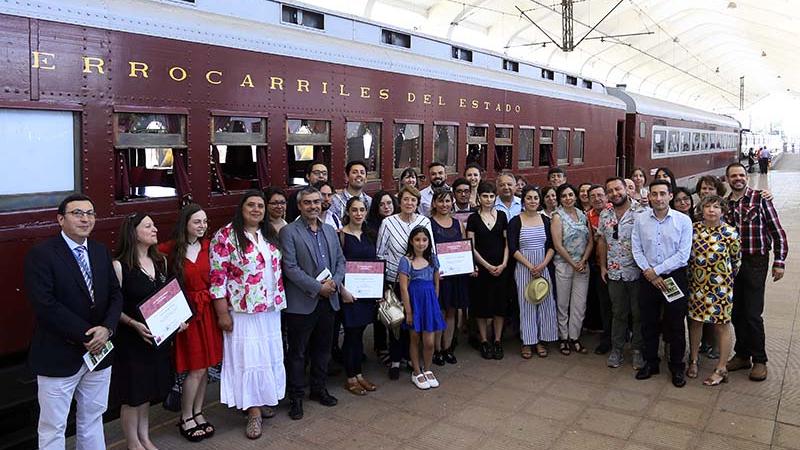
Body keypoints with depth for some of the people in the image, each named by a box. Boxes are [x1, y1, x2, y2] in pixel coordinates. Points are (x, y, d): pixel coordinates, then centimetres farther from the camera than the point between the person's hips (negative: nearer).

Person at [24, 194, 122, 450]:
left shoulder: (101, 252, 6)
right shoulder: (41, 254, -12)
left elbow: (115, 294, 5)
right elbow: (45, 305, -21)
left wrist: (106, 328, -13)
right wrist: (86, 335, -19)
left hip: (99, 351, 6)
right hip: (59, 356, -5)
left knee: (93, 417, 20)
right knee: (53, 428, 8)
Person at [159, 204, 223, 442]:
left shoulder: (208, 246, 4)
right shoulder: (170, 250, -9)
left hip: (207, 310, 4)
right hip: (185, 313, -4)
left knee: (204, 367, 11)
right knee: (196, 368, -1)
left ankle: (198, 413, 26)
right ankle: (186, 419, 17)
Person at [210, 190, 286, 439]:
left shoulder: (270, 234, 9)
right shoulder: (226, 235, -11)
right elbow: (218, 276, -13)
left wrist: (279, 300, 13)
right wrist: (223, 312, -15)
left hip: (270, 309, 6)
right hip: (242, 311, -6)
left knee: (268, 355, 13)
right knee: (247, 357, 1)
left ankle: (263, 401, 29)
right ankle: (254, 411, 12)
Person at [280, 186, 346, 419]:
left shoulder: (330, 230, 11)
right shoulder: (289, 232, -8)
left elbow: (340, 260, 12)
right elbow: (290, 268, -15)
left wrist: (335, 282, -8)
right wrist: (318, 287, -18)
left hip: (328, 300, 6)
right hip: (301, 303, -5)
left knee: (323, 348, 16)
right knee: (297, 352, 6)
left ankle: (319, 389, 33)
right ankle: (296, 397, 19)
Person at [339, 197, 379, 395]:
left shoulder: (370, 234, 9)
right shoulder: (341, 235, -9)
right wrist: (342, 290, -18)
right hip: (350, 292, -5)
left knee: (359, 333, 13)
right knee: (351, 333, 2)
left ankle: (359, 374, 24)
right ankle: (350, 378, 15)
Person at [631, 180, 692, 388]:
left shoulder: (683, 220, -6)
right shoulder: (640, 219, 0)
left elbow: (683, 255, -10)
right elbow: (637, 250, 0)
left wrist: (656, 270, -12)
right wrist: (649, 273, -10)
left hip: (675, 277, -2)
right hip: (648, 278, 2)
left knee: (676, 325, 7)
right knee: (649, 323, 11)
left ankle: (677, 367, 23)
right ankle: (650, 363, 27)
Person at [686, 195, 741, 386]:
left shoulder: (730, 233, -11)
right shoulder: (693, 229, -2)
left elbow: (736, 260, 2)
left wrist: (726, 278, 11)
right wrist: (691, 274, 11)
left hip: (720, 286, -3)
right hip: (696, 284, 3)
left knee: (722, 325, 6)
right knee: (695, 321, 12)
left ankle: (721, 369, 17)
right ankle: (693, 361, 28)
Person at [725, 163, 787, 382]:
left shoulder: (760, 199, -5)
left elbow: (778, 232, -5)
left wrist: (779, 262, -8)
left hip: (755, 262, -4)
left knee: (753, 314, -4)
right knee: (736, 312, 11)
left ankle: (759, 360, 12)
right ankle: (742, 355, 25)